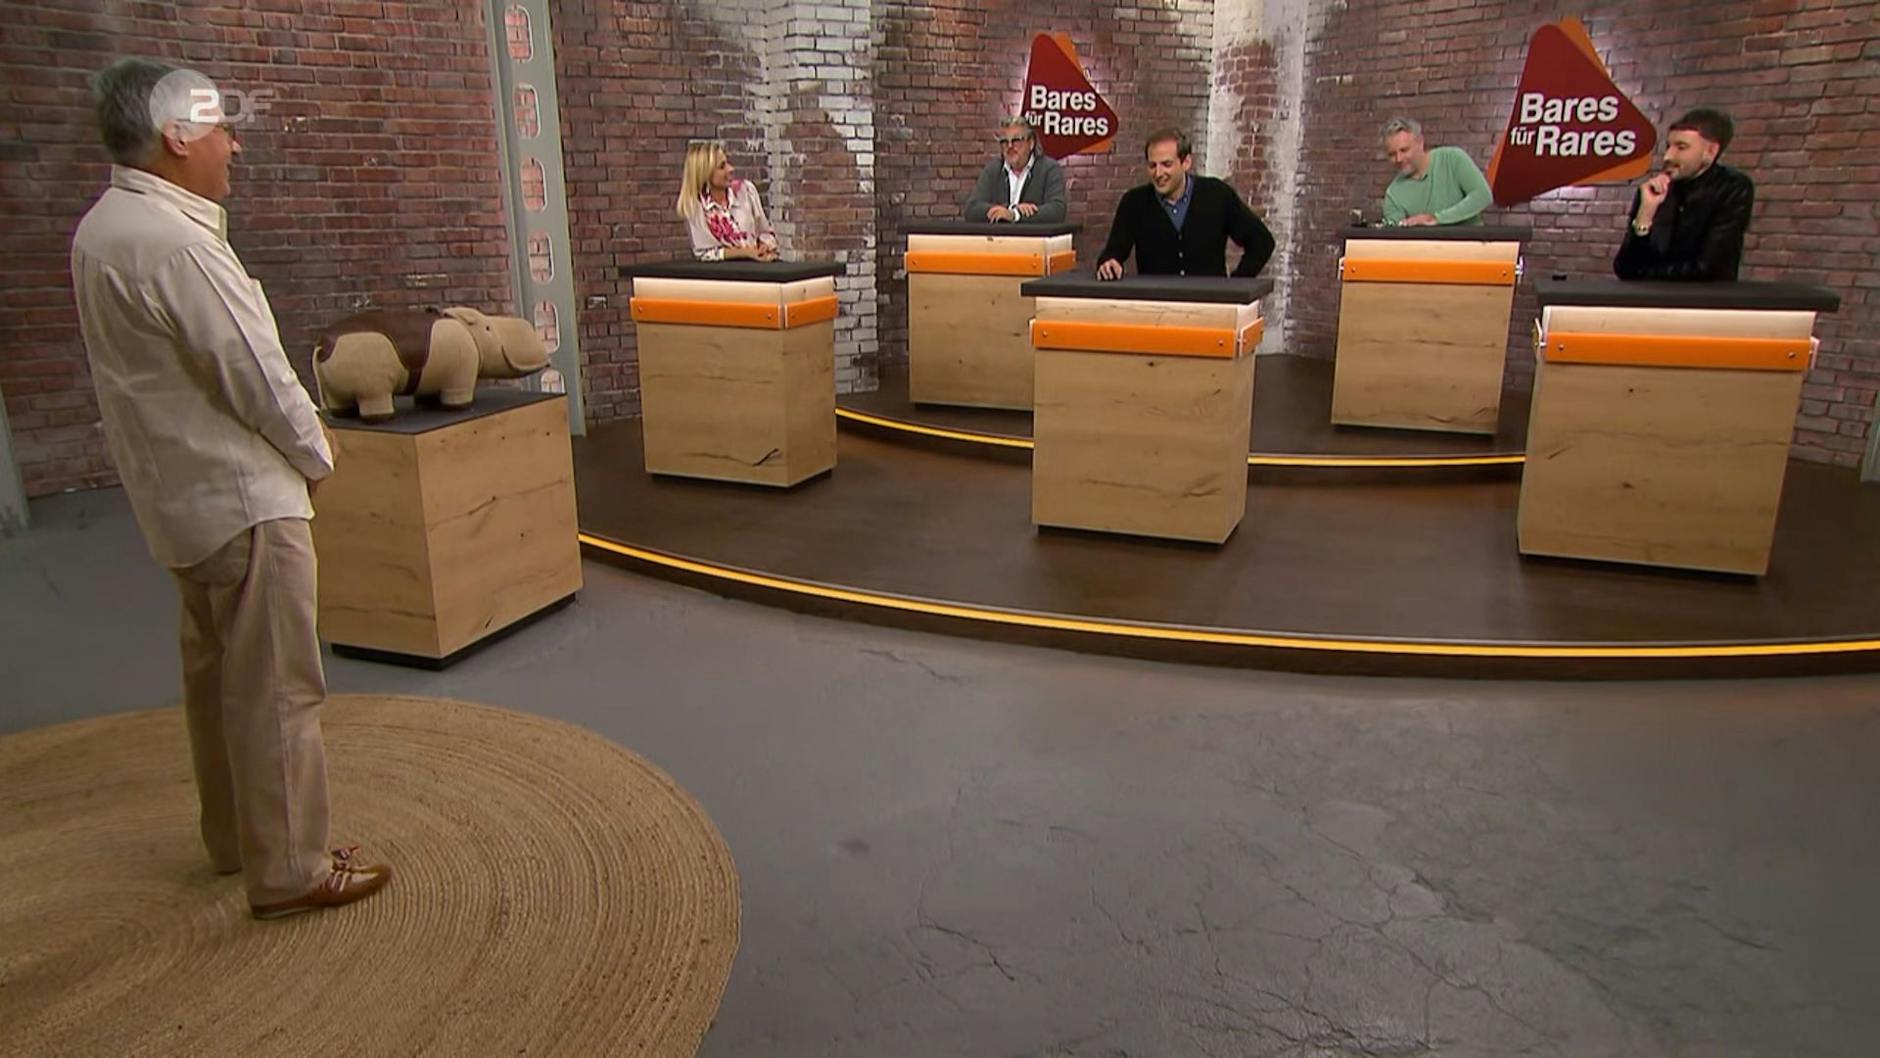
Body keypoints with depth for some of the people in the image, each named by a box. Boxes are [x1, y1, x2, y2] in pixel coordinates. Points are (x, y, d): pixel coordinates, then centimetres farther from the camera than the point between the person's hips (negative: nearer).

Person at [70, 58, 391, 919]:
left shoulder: (102, 228, 9)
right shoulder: (171, 242, -22)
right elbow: (254, 371, -19)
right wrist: (315, 454, -4)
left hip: (181, 493, 10)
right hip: (241, 497, -10)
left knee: (217, 675, 20)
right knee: (276, 690, -2)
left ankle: (233, 837, 34)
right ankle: (288, 870, 8)